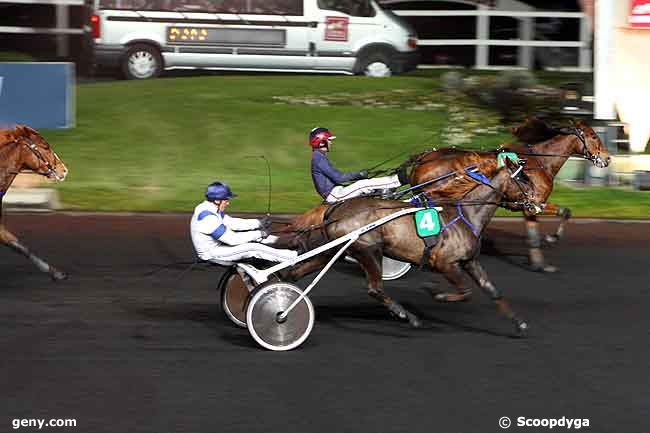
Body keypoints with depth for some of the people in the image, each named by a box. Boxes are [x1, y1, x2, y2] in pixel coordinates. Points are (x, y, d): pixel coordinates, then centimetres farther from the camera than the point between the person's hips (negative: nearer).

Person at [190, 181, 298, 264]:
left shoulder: (210, 209, 3)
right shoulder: (208, 217, -29)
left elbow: (233, 223, 10)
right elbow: (231, 239, -28)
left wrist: (259, 223, 3)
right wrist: (259, 234, -19)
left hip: (214, 246, 10)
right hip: (212, 254, -10)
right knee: (254, 248, -14)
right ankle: (294, 257, -9)